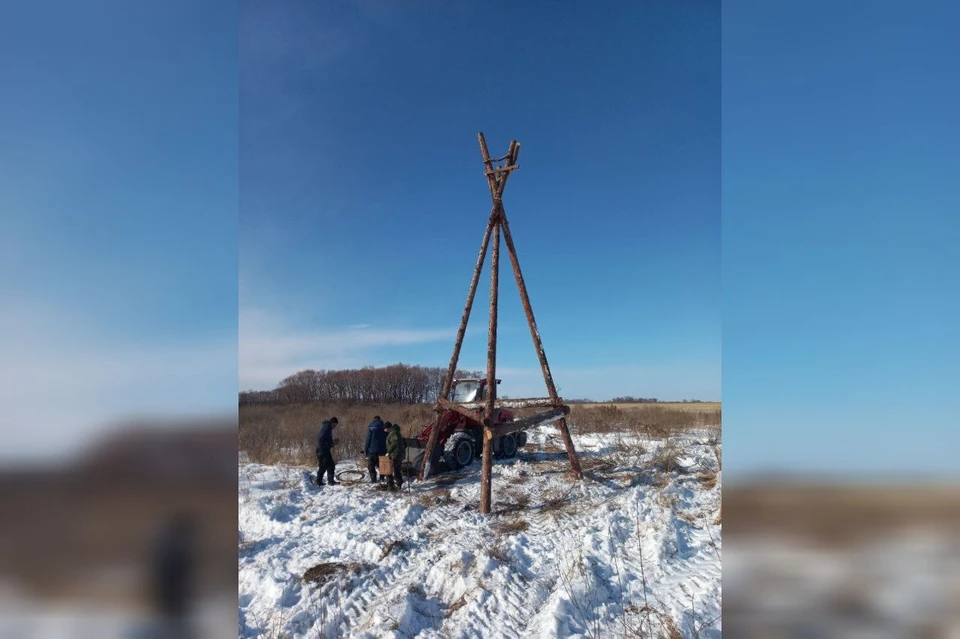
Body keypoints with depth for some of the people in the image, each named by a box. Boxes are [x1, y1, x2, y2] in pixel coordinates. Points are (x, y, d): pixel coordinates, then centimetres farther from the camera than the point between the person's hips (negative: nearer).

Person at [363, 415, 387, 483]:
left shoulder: (371, 427, -6)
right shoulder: (383, 427, 5)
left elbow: (368, 440, -8)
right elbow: (387, 439, 8)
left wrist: (365, 450, -2)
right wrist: (387, 450, 13)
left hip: (373, 450, -4)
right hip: (383, 450, 4)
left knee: (371, 465, 3)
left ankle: (373, 479, -4)